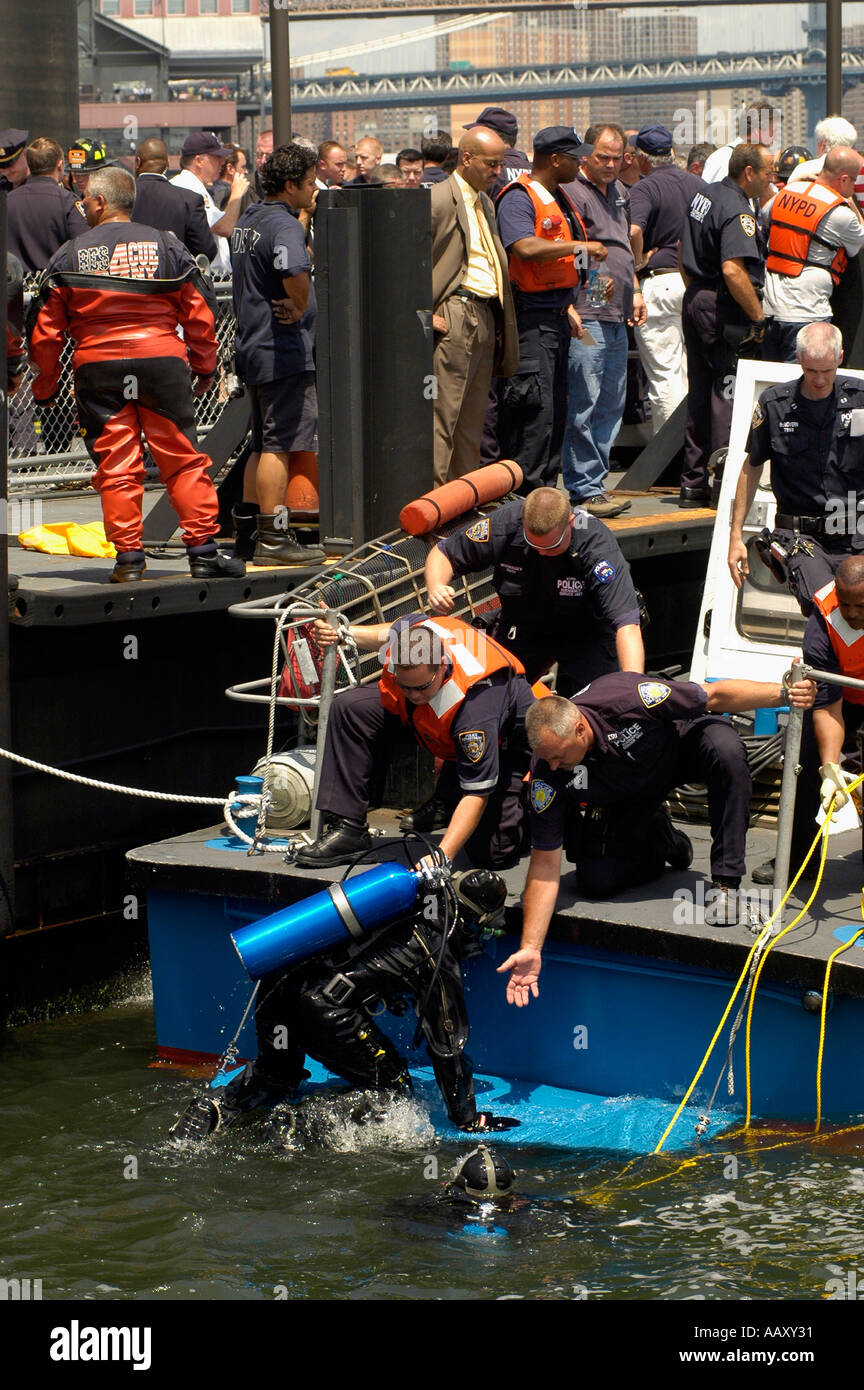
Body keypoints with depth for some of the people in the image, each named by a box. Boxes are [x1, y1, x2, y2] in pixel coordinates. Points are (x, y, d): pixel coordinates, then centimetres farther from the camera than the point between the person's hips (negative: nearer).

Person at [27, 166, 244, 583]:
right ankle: (203, 552, 3)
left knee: (115, 466, 3)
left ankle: (128, 558, 2)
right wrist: (205, 366, 17)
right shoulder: (166, 246, 5)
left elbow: (45, 331, 3)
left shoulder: (70, 256, 2)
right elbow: (199, 315, 5)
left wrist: (44, 386, 13)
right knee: (183, 460, 5)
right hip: (162, 361, 1)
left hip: (97, 366, 0)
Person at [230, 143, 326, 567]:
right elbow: (294, 270, -37)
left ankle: (248, 530, 20)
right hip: (284, 350, -10)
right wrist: (300, 308, -20)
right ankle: (273, 539, -5)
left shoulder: (248, 221, 14)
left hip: (252, 346, 10)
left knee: (264, 446, 17)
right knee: (280, 445, -6)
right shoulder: (284, 225, -16)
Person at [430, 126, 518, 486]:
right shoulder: (439, 199, -8)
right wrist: (424, 314, -16)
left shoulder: (486, 203, 20)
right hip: (456, 317, -9)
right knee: (443, 412, -9)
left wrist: (500, 322, 15)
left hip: (487, 317, 9)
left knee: (473, 416, 11)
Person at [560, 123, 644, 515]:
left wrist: (635, 291, 21)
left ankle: (595, 480, 17)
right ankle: (585, 488, -5)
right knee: (584, 407, -8)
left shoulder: (619, 192, 18)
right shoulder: (572, 192, -9)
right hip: (586, 317, -9)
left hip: (618, 319, 9)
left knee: (611, 406, 11)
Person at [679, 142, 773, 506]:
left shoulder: (704, 195, 12)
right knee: (729, 394, -4)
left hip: (695, 300, 10)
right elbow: (733, 271, -28)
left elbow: (684, 254, 22)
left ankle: (693, 482, 19)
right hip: (724, 310, -10)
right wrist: (758, 317, -21)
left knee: (700, 393, 14)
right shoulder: (738, 211, -19)